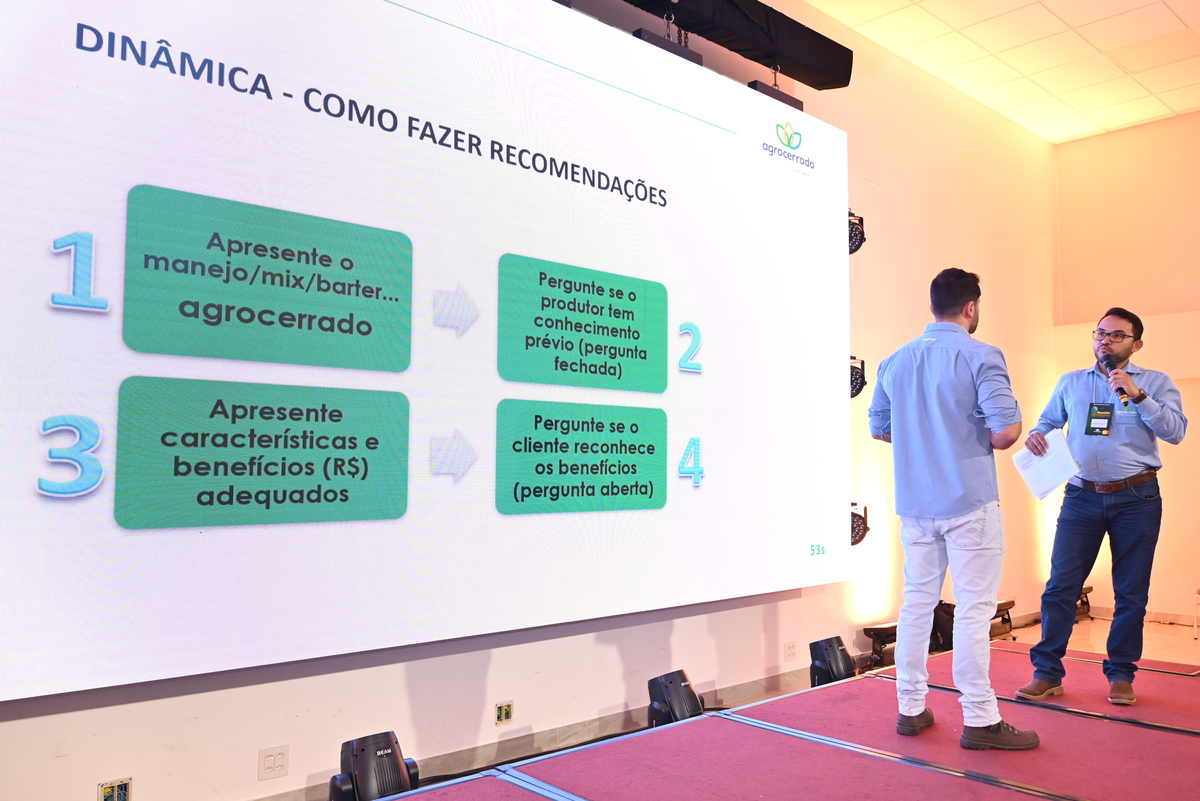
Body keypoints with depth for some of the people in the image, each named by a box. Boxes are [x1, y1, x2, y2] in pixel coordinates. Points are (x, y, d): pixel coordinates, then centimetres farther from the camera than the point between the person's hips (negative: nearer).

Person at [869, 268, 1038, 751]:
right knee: (974, 608, 1)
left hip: (914, 504, 6)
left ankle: (911, 708, 21)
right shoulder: (980, 357, -11)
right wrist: (995, 439, 3)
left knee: (917, 601, 13)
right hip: (969, 502, -5)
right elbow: (1006, 430, -18)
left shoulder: (895, 362, 7)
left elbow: (878, 427, 13)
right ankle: (980, 720, 9)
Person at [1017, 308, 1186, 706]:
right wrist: (1035, 435, -7)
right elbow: (1047, 420, 16)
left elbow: (1175, 431, -7)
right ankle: (1047, 673, 5)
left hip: (1137, 498, -1)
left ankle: (1121, 675, 21)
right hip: (1082, 497, 1)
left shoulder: (1156, 383, 5)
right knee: (1060, 586, -3)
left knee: (1131, 592, 6)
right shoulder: (1071, 382, 12)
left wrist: (1137, 395, -17)